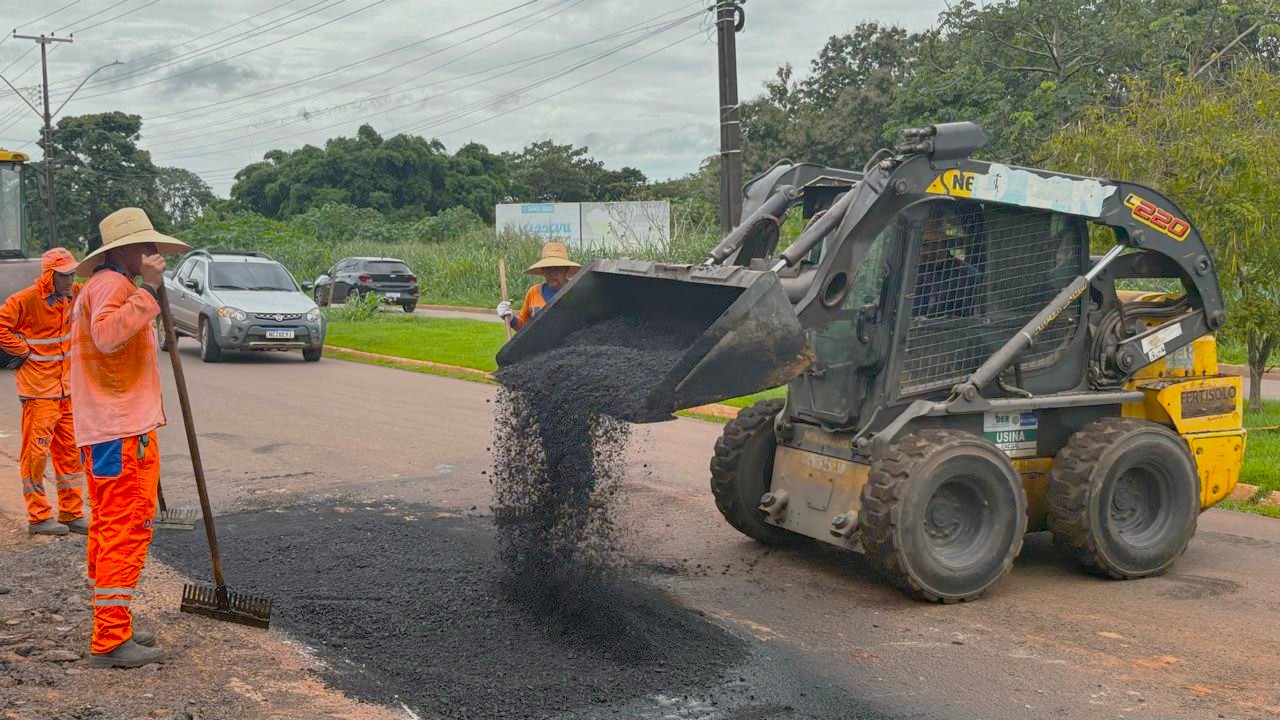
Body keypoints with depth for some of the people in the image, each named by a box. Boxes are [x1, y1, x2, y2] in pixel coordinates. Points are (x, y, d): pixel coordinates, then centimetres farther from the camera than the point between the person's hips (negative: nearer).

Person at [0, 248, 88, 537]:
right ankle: (38, 518, 7)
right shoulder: (25, 300, -14)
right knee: (37, 452, -2)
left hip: (68, 389, 7)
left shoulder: (75, 295, 5)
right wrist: (25, 351, -12)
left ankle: (72, 514, 18)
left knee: (71, 452, 9)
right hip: (39, 390, -6)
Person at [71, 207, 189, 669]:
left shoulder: (104, 286, 22)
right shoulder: (111, 284, -13)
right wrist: (149, 289, -31)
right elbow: (107, 334, -32)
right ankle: (110, 641, -8)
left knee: (108, 529, 14)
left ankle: (112, 628, 23)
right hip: (122, 431, -11)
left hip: (106, 430, 11)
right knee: (127, 531, -10)